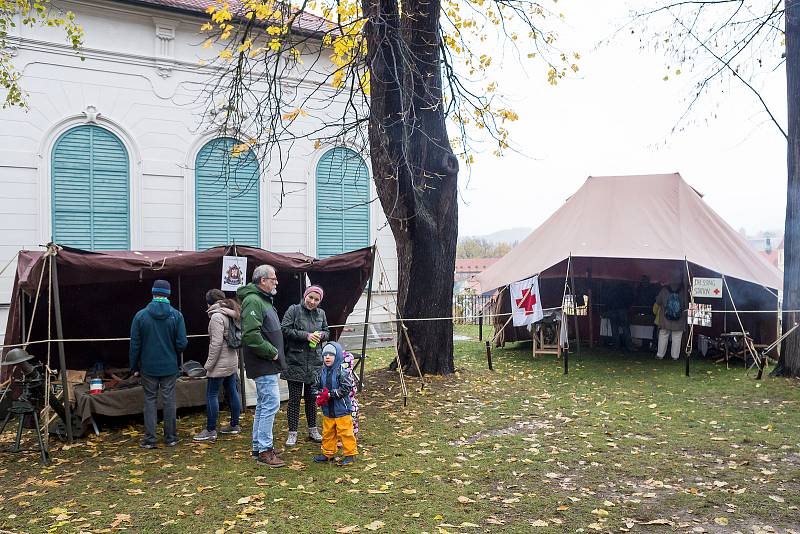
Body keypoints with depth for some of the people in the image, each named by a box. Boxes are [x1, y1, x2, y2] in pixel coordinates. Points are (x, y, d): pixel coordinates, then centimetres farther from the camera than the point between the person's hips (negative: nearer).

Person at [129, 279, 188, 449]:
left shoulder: (140, 316, -7)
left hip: (148, 367, 0)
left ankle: (149, 439, 9)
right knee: (169, 400, 8)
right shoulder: (176, 315, -7)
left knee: (150, 400, 9)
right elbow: (182, 343, -7)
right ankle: (170, 438, 15)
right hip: (169, 367, 0)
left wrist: (134, 367, 7)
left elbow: (135, 345, -3)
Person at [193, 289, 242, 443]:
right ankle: (234, 425, 23)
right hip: (232, 361, 9)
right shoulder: (230, 314, 12)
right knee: (232, 392, 14)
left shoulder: (217, 316, -15)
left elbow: (216, 343, -20)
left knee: (211, 395, -2)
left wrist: (209, 365, -15)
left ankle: (210, 431, 1)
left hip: (220, 364, -9)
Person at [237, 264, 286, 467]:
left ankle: (258, 447, 25)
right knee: (271, 404, -8)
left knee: (263, 405, 16)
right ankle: (265, 450, 0)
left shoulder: (263, 300, 17)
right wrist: (271, 352, -19)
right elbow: (251, 335, -27)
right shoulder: (253, 301, -17)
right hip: (264, 365, -11)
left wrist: (275, 352, 15)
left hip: (267, 364, 11)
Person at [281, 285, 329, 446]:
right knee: (294, 398, 1)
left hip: (315, 362, 5)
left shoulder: (321, 314, 8)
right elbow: (284, 329, -14)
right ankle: (292, 433, 10)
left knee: (312, 398, 15)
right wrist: (305, 335, -20)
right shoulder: (294, 310, -7)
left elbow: (327, 332, 18)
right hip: (295, 361, -4)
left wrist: (321, 335, -6)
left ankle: (313, 430, 26)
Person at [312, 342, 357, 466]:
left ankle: (350, 454, 10)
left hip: (341, 409, -7)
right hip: (327, 410, 7)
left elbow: (346, 388, -22)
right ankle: (328, 453, 32)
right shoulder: (323, 372, 7)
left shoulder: (341, 372, -15)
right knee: (327, 433, 17)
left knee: (345, 432, -1)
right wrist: (319, 395, -7)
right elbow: (316, 387, 14)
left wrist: (330, 394, -22)